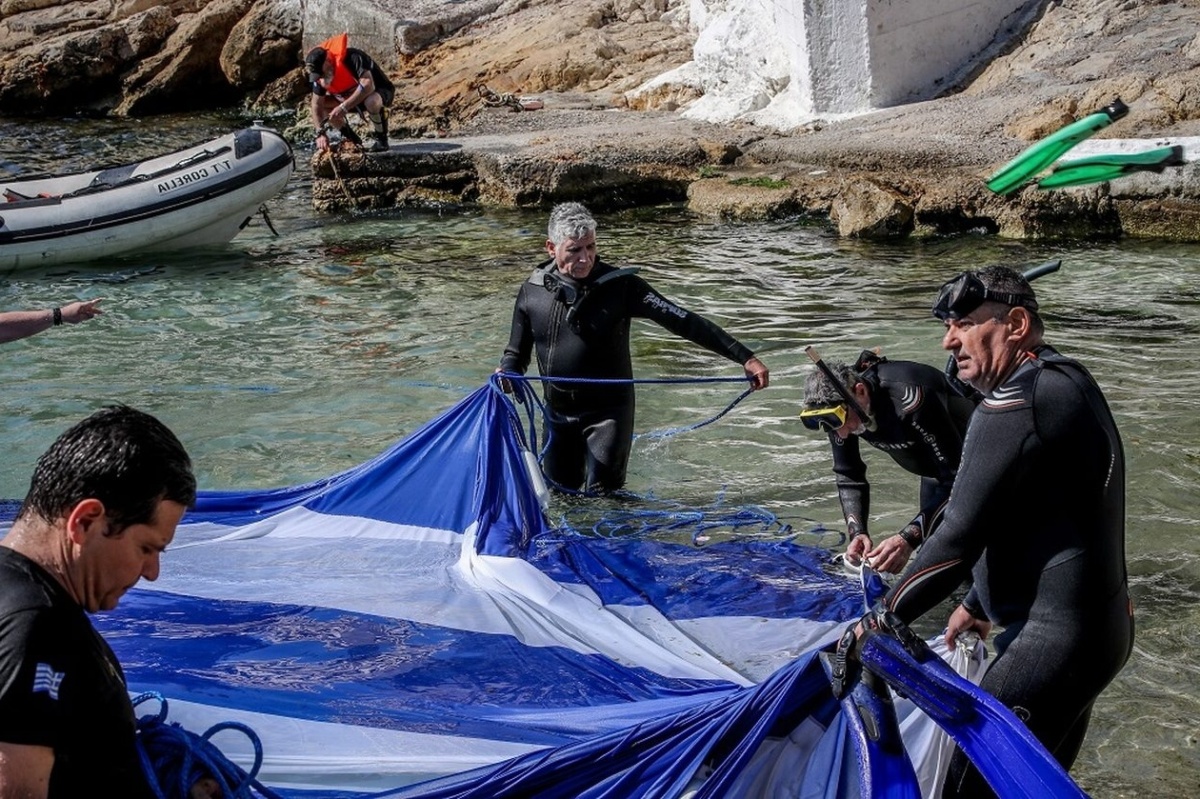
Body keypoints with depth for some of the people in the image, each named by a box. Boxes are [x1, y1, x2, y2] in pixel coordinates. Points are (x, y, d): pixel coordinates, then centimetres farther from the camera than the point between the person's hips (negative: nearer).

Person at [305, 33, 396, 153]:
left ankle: (381, 139, -17)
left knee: (370, 101, -41)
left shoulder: (351, 58, -33)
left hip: (381, 91, -7)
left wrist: (344, 107, -46)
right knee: (323, 103, -12)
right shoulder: (319, 73, -13)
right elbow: (317, 105, -10)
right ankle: (351, 138, 2)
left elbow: (368, 85, -44)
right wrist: (320, 133, -23)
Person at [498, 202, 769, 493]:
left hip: (609, 411, -3)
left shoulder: (619, 285, -13)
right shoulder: (533, 291, -4)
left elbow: (683, 322, -15)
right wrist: (506, 372, -16)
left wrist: (745, 357, -18)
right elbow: (517, 351, 8)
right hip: (558, 411, 3)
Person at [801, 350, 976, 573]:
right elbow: (848, 475, -7)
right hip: (938, 466, 7)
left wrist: (908, 539, -44)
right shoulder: (838, 407, -19)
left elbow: (957, 478, -37)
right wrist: (857, 533, -23)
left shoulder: (908, 398, -41)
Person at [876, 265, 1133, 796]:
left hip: (1053, 642, -11)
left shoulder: (1016, 403, -19)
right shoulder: (1065, 381, 13)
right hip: (1101, 628, 11)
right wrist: (979, 603, 27)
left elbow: (960, 538, -20)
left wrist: (882, 618, -10)